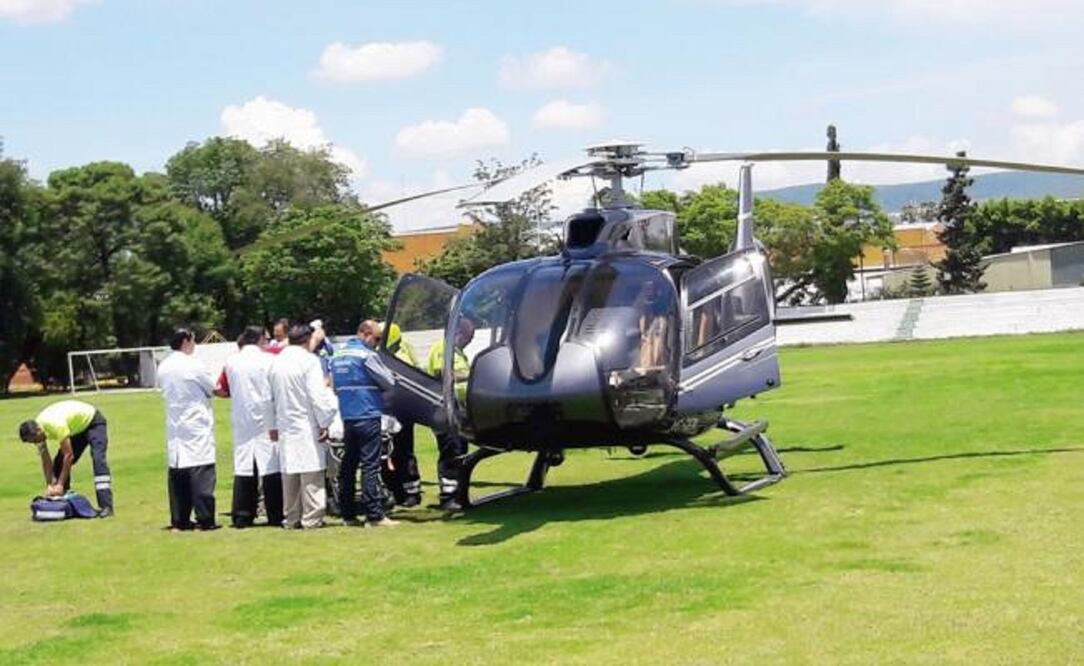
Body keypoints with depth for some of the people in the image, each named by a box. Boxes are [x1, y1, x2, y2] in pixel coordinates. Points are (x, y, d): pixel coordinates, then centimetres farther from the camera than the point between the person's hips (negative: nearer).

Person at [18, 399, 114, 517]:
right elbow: (46, 460, -8)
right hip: (76, 429, 8)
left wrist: (60, 485, -30)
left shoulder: (56, 425, -38)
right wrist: (49, 485, -16)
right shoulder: (37, 430, -15)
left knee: (98, 460, -26)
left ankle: (106, 506, -32)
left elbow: (69, 456, -33)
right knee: (59, 464, -1)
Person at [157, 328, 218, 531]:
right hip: (197, 425, -6)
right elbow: (213, 389, -1)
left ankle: (179, 521, 10)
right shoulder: (193, 365, -11)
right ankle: (204, 519, -7)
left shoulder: (163, 367, 7)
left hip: (175, 427, 7)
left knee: (177, 472, 8)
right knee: (201, 471, -5)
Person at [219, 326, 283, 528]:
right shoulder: (269, 360, -6)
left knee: (243, 468, 6)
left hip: (241, 422, 3)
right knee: (271, 467, 1)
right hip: (266, 421, -3)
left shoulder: (231, 362, 3)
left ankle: (241, 516, 5)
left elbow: (221, 391, 8)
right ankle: (275, 515, 1)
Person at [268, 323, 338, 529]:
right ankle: (312, 518, -3)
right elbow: (317, 395, -14)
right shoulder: (309, 360, -10)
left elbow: (271, 396, 14)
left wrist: (273, 425, 21)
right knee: (312, 473, -3)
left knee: (289, 474, 10)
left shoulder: (276, 362, 10)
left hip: (285, 427, 6)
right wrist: (324, 423, -7)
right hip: (307, 426, -6)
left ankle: (291, 518, 14)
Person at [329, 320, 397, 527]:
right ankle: (375, 515, -9)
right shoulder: (367, 355, -10)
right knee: (371, 466, -7)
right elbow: (389, 382, -5)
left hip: (347, 417, 7)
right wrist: (376, 387, 13)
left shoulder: (338, 356, 13)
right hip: (367, 416, -7)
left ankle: (348, 514, 13)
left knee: (348, 465, 10)